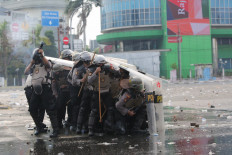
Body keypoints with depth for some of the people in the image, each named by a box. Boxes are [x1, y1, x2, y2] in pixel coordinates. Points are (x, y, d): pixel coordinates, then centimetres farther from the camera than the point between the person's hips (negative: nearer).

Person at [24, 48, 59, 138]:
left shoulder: (45, 64, 3)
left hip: (45, 88, -6)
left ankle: (55, 130, -8)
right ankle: (39, 128, 25)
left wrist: (41, 55, -31)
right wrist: (31, 63, 0)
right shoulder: (33, 65, 19)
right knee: (32, 109, 9)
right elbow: (26, 72, 5)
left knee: (50, 110, -8)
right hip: (35, 89, 7)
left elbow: (48, 64, -22)